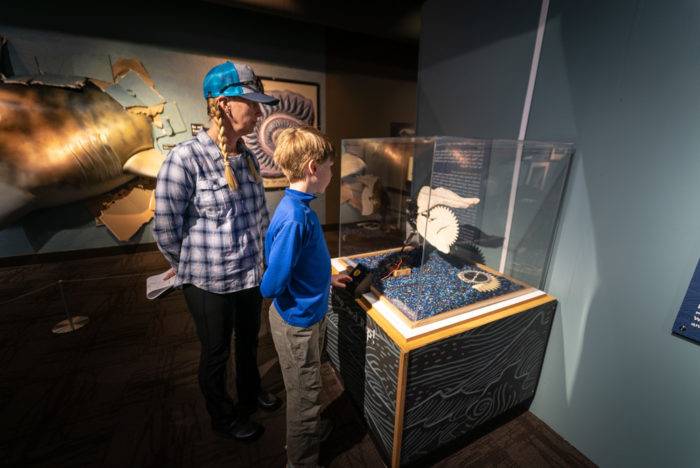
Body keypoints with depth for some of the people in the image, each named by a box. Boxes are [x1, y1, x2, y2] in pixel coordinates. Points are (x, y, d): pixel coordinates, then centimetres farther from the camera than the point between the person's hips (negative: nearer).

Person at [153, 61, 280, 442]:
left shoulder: (247, 157, 1)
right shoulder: (185, 158, -18)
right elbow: (165, 228, -12)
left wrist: (260, 256, 10)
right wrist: (191, 268, 1)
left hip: (252, 275, 6)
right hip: (210, 281, -6)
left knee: (249, 342, 26)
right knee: (216, 352, 18)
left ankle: (250, 393, 55)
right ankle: (223, 418, 46)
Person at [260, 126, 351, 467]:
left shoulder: (298, 207, -1)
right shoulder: (294, 217, -30)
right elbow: (272, 285, -28)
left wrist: (326, 279, 13)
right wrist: (298, 294, -10)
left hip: (306, 314, 9)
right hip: (297, 322, -9)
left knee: (305, 390, 30)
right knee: (304, 395, 16)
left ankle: (307, 434, 56)